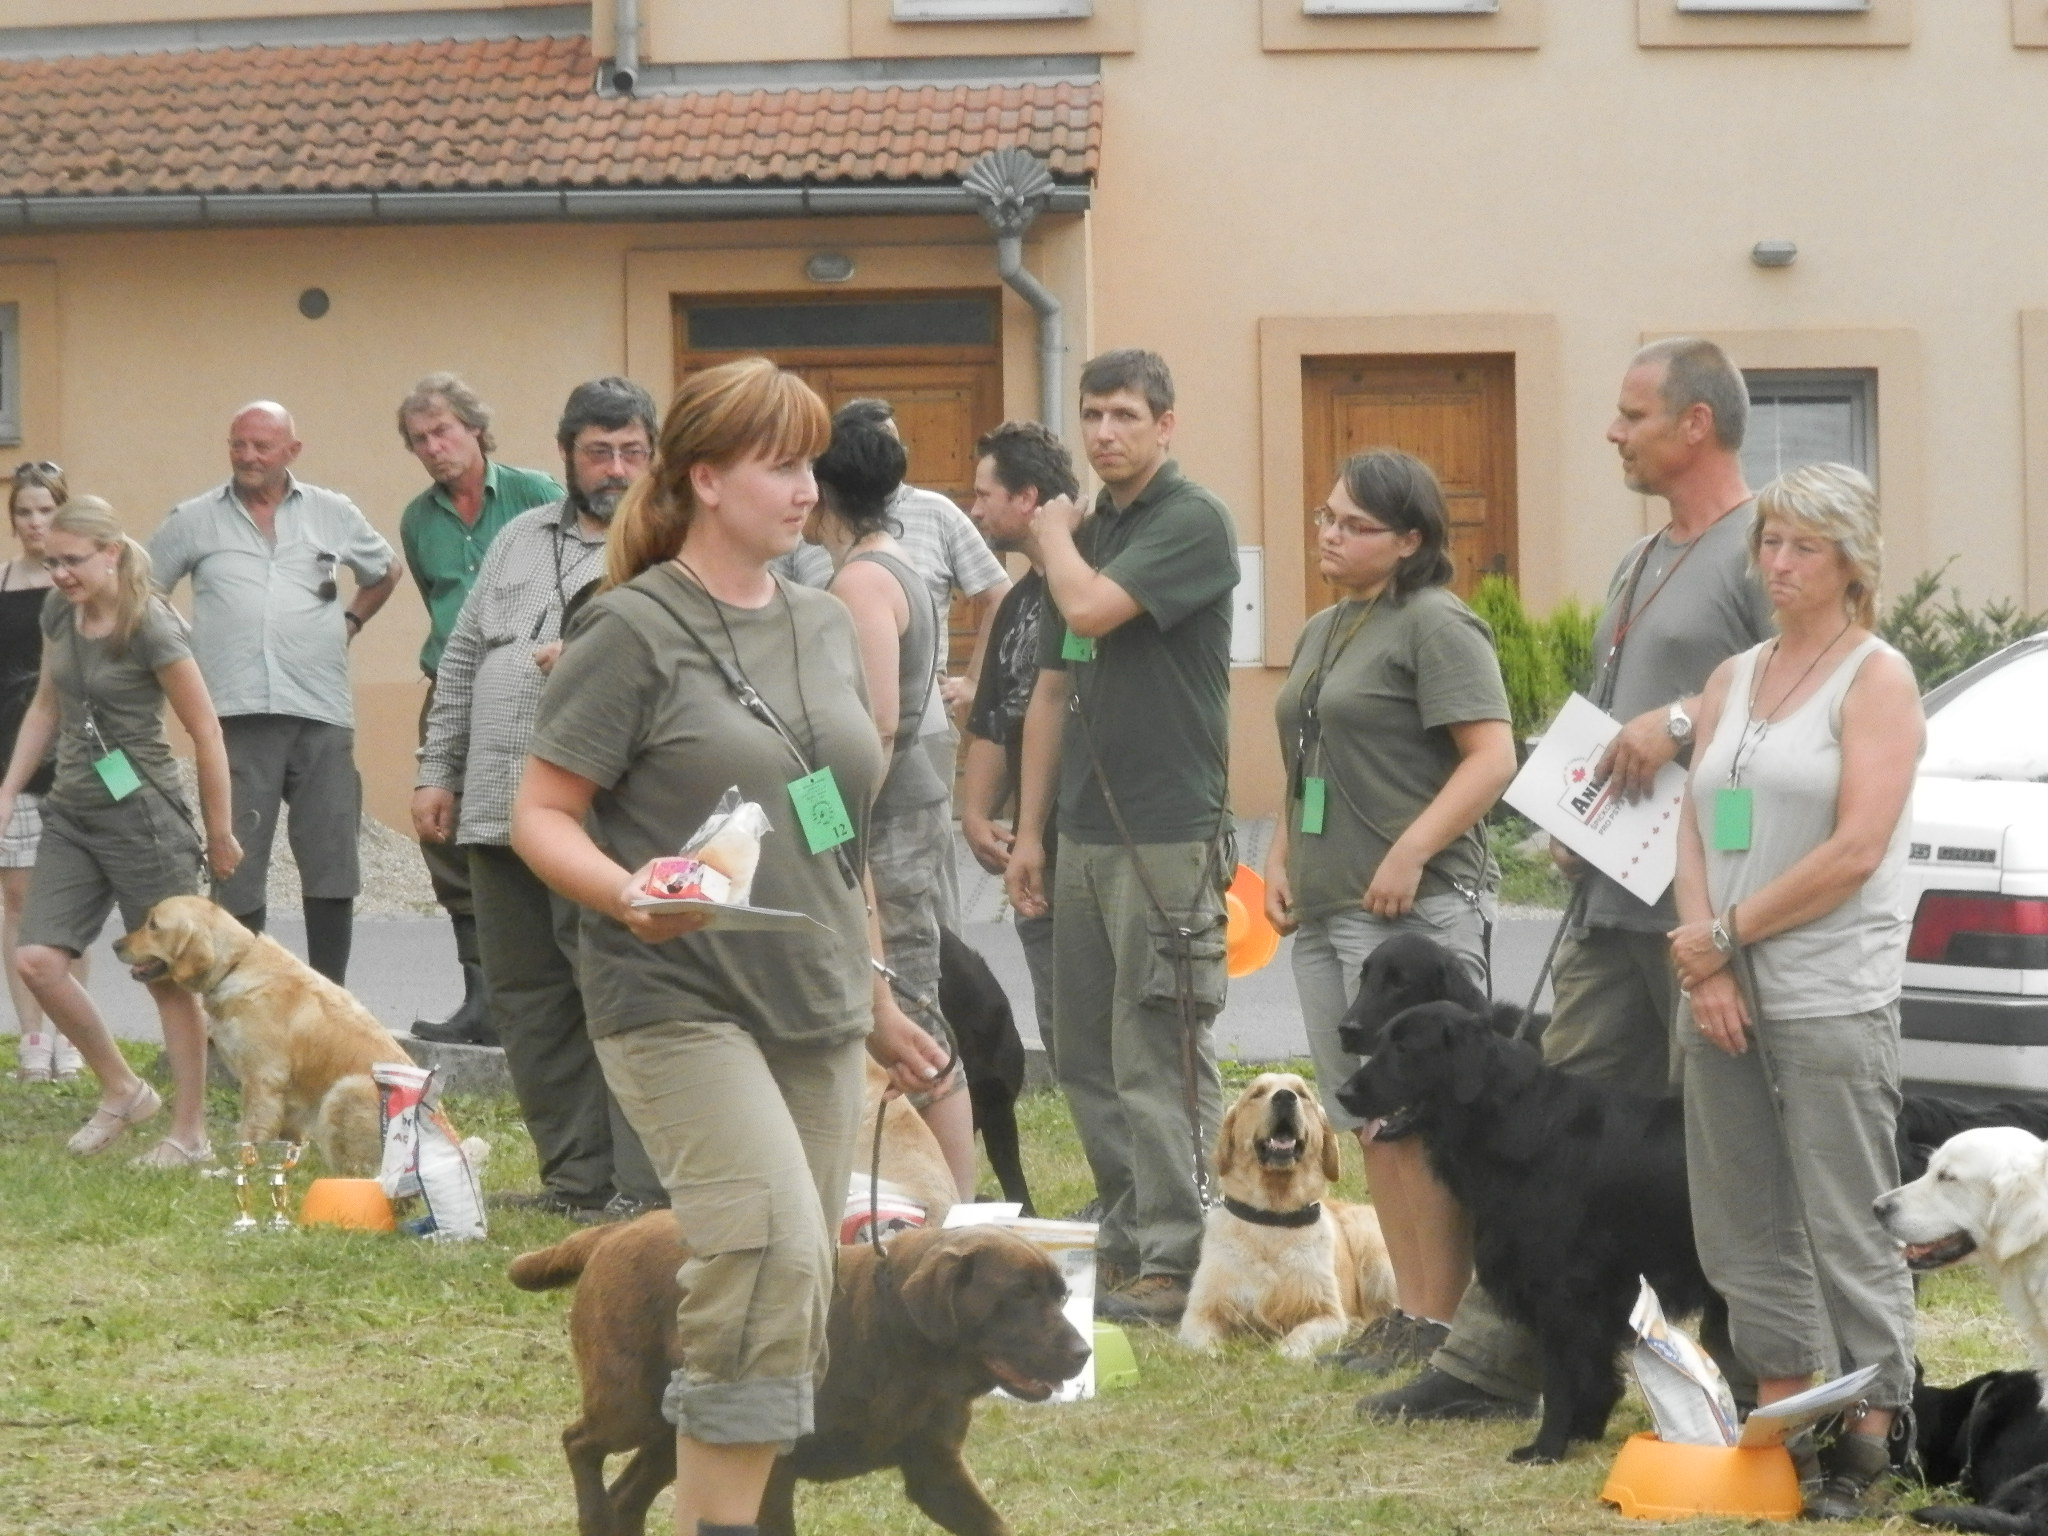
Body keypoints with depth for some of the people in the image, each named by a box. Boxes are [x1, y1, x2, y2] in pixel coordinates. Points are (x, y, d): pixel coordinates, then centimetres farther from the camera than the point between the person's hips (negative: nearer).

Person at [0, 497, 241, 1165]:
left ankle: (189, 1134, 9)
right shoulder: (59, 614, 5)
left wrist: (219, 834, -5)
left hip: (142, 812, -7)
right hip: (73, 812, 7)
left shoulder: (151, 628, -16)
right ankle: (122, 1090, 13)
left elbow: (206, 734, -11)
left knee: (168, 976, 0)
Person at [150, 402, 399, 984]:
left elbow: (384, 572, 27)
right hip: (236, 713, -1)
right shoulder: (193, 521, 7)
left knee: (332, 861, 2)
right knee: (237, 867, 0)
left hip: (321, 712, 1)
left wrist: (350, 622, 15)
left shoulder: (333, 514, 11)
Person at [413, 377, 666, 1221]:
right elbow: (463, 660, 23)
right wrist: (438, 773, 18)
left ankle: (642, 1185, -7)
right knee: (529, 1006, 10)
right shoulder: (521, 539, 19)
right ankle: (575, 1178, 17)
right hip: (498, 811, 7)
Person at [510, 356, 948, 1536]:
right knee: (773, 1254, -22)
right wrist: (631, 895, -26)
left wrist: (875, 995, 24)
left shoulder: (826, 627, 14)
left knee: (793, 1299, 7)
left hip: (816, 1013, 7)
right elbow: (542, 815, -8)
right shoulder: (635, 632, -6)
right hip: (683, 1005, -7)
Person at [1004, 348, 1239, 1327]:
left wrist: (1054, 536, 0)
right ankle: (1126, 1238, 18)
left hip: (1169, 838, -8)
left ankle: (1174, 1261, -5)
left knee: (1160, 1059, -8)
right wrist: (1028, 831, 15)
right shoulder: (1086, 532, 16)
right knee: (1086, 1055, 10)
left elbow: (1093, 608, -21)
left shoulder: (1192, 523, -8)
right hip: (1086, 834, 8)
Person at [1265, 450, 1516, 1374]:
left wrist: (1410, 853, -23)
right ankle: (1406, 1307, 14)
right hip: (1324, 908, 9)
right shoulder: (1322, 633, 19)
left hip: (1415, 908, -9)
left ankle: (1440, 1320, -5)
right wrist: (1280, 860, 13)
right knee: (1370, 1123, 10)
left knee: (1420, 1122, -8)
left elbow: (1493, 758, -17)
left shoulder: (1435, 626, -9)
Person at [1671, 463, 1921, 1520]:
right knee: (1742, 1222, 8)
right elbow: (1694, 827, 11)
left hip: (1830, 990, -7)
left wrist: (1728, 932, -10)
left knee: (1847, 1228, -6)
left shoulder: (1876, 678, -3)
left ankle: (1864, 1444, -3)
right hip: (1724, 993, 7)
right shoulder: (1733, 679, 16)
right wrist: (1702, 961, -4)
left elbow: (1855, 848, -12)